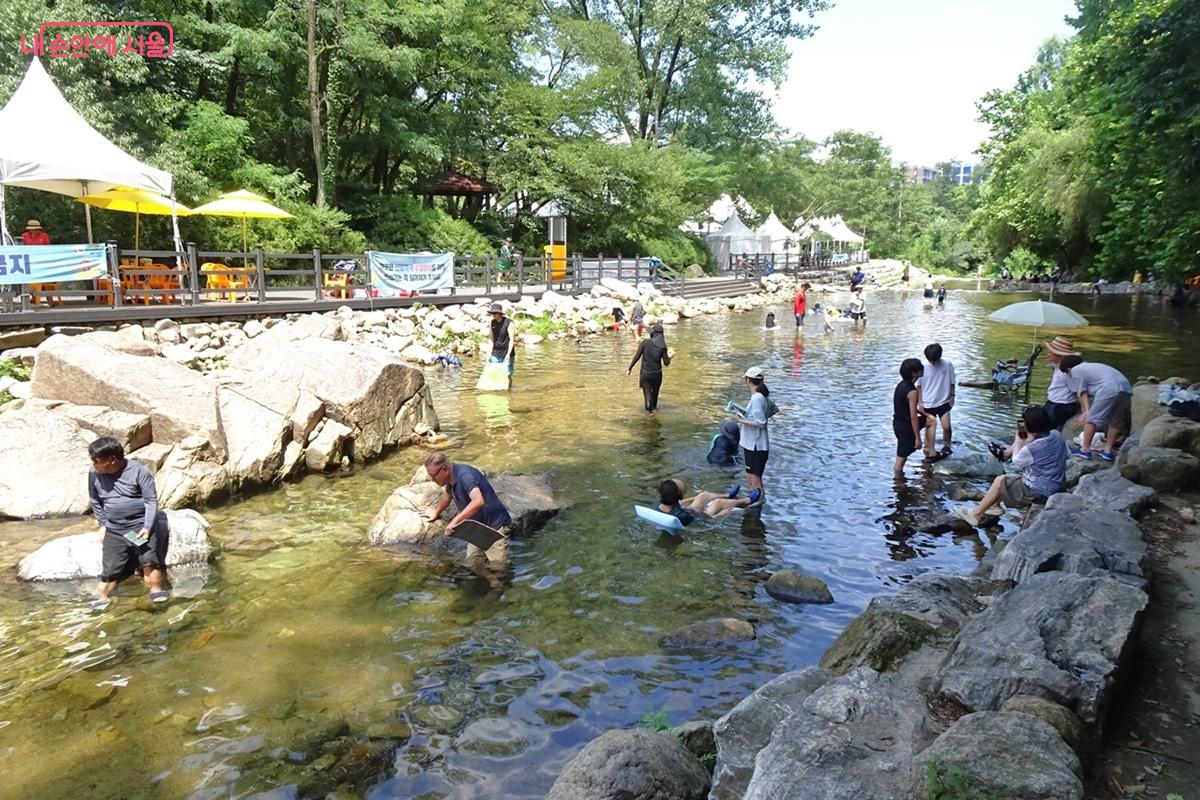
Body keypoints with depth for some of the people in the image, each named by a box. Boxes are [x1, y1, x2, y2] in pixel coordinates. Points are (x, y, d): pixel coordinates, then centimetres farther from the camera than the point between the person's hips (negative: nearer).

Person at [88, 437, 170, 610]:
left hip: (141, 524, -4)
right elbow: (96, 502, 14)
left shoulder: (139, 471, -15)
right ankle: (103, 599, 18)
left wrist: (147, 527, -18)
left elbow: (151, 500, -10)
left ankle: (157, 594, -6)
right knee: (110, 568, 2)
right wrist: (102, 524, 12)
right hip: (114, 529, 4)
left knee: (149, 560, -18)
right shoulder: (94, 473, -5)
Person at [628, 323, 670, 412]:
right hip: (656, 374, 2)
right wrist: (669, 357, 14)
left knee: (647, 391, 6)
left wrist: (630, 368, -2)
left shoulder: (645, 342, -12)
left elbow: (637, 356, -11)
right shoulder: (663, 347, -9)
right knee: (655, 391, 25)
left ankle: (649, 408, -17)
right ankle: (653, 406, 44)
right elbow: (666, 363, -8)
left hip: (645, 373, -2)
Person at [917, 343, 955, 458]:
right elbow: (919, 386, -1)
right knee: (930, 429, 6)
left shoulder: (947, 364, -10)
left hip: (943, 402, 0)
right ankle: (930, 452, 17)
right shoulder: (924, 367, -11)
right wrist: (920, 402, -3)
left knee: (946, 427, -8)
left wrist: (952, 396, 2)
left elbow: (952, 382, 2)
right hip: (928, 404, 0)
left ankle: (946, 447, 17)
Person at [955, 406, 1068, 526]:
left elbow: (1016, 461, -6)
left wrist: (1019, 440, 7)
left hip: (1039, 493, -8)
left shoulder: (1030, 449, -29)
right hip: (1058, 488, 8)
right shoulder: (1057, 435, -8)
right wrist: (1028, 441, 2)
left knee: (1000, 481, 10)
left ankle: (976, 514, 21)